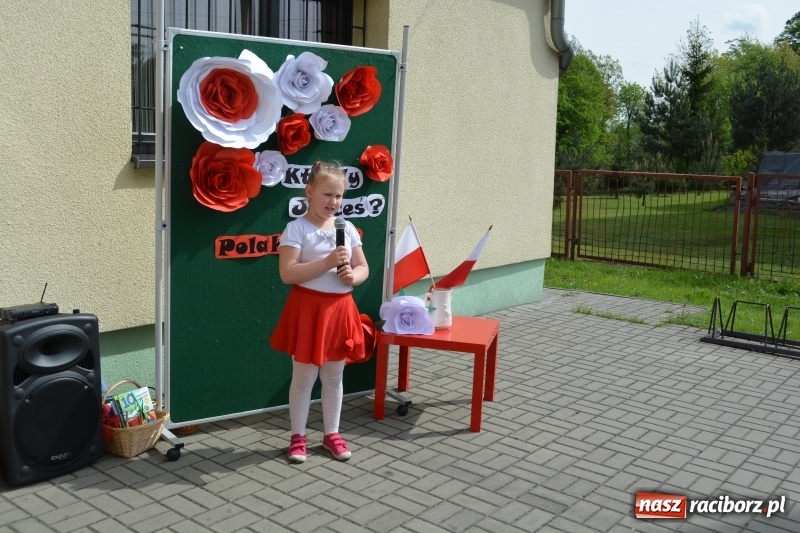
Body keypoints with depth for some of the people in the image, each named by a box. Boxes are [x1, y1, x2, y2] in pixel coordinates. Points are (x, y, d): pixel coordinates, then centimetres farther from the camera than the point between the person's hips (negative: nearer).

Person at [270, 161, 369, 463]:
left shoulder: (348, 229, 6)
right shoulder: (297, 229, -10)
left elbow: (363, 268, 11)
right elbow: (287, 274, -19)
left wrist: (353, 275, -12)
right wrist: (327, 262, -25)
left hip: (340, 309, 5)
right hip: (308, 309, -4)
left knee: (334, 376, 14)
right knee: (304, 377, 6)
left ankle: (331, 433, 29)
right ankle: (297, 436, 21)